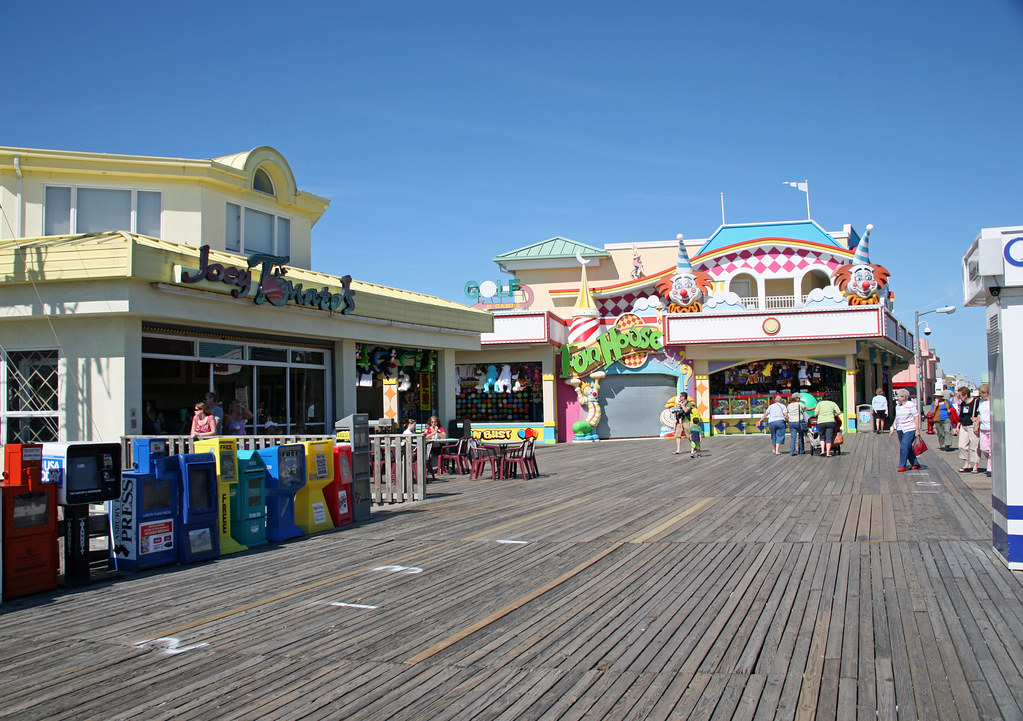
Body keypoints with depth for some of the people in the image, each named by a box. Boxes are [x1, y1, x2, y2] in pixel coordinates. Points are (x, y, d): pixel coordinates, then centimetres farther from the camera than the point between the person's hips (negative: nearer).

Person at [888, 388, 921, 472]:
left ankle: (902, 466, -8)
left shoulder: (911, 405, -7)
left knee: (904, 447, -13)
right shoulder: (898, 406, 12)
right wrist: (893, 428, 14)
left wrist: (917, 430, -11)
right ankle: (915, 463, 23)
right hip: (900, 430, 7)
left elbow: (916, 417, -8)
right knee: (908, 448, 10)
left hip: (910, 430, -7)